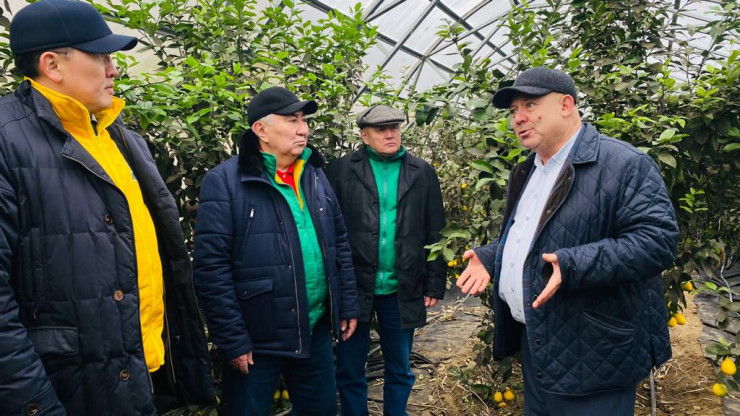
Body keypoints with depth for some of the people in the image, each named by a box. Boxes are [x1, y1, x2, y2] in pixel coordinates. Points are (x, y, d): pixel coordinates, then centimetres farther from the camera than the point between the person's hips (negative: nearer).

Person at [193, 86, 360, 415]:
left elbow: (340, 245, 12)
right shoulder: (225, 181, -13)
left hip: (316, 331, 6)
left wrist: (348, 305, 9)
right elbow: (212, 268, -15)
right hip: (256, 339, -5)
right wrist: (232, 340, -15)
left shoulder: (315, 176, 7)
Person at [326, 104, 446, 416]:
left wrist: (435, 284, 2)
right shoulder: (341, 171, -2)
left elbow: (435, 234, 4)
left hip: (402, 290, 2)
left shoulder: (422, 173, 3)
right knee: (350, 371, 13)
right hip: (353, 287, -1)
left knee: (400, 369, 17)